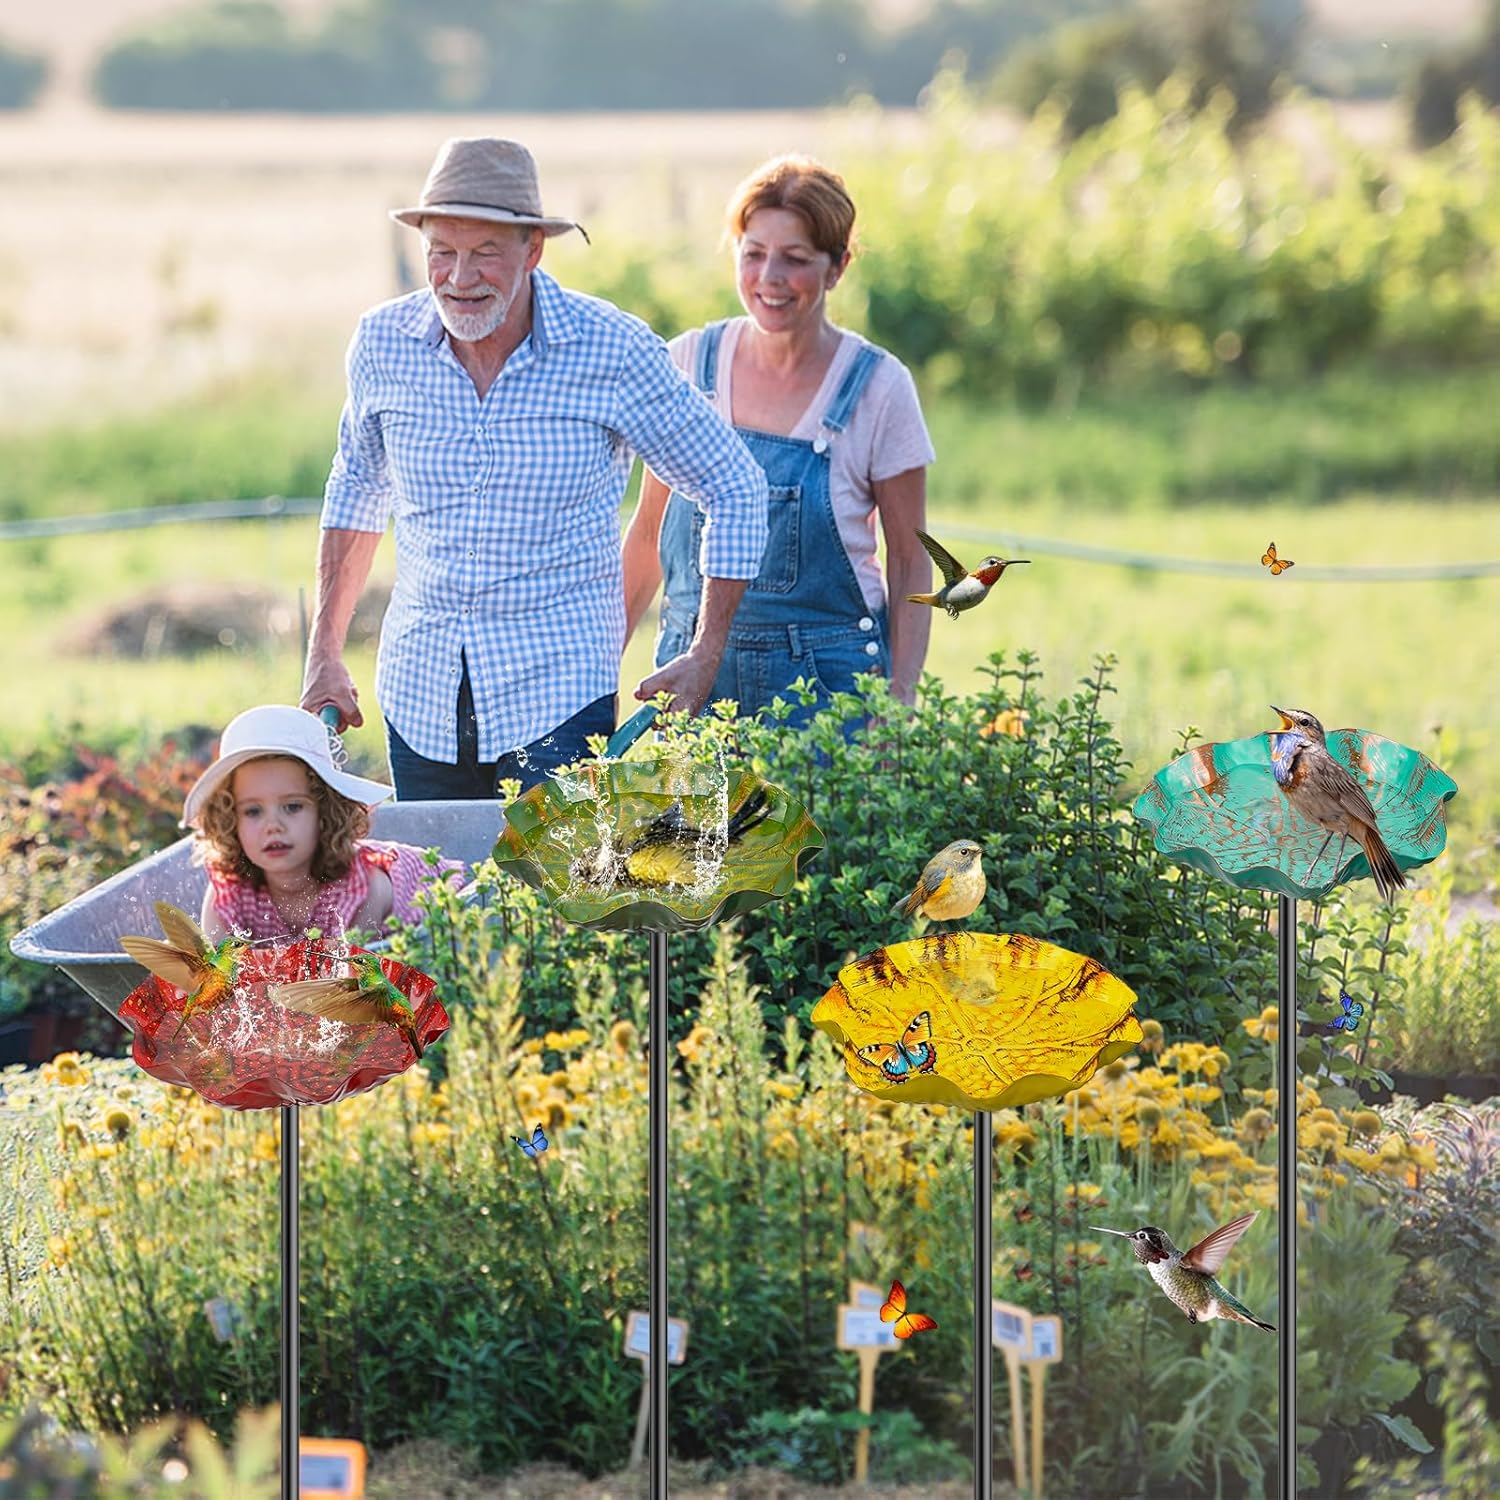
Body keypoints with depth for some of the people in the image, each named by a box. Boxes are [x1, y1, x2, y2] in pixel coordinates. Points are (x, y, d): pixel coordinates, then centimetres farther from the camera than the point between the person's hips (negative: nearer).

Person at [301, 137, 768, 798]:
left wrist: (705, 657, -2)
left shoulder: (613, 351, -10)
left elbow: (734, 489, 1)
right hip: (419, 697, 3)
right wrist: (325, 651, 18)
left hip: (559, 695, -3)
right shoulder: (384, 342, -1)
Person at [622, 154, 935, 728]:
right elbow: (649, 533, 13)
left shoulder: (878, 387, -5)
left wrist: (900, 706, -9)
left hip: (826, 681, -3)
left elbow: (909, 563, 0)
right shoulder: (690, 363, 2)